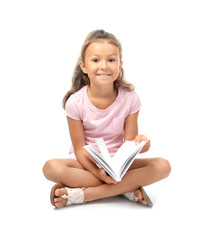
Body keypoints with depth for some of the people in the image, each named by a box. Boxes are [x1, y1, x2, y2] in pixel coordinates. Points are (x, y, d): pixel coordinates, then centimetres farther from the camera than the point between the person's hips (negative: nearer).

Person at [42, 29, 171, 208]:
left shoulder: (130, 98, -9)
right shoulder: (75, 102, -13)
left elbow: (129, 141, -6)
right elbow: (80, 148, -11)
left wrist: (139, 143, -32)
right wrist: (98, 172, -30)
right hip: (86, 163, -1)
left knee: (163, 166, -24)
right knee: (51, 167, -32)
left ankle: (81, 195, -26)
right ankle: (127, 189, -25)